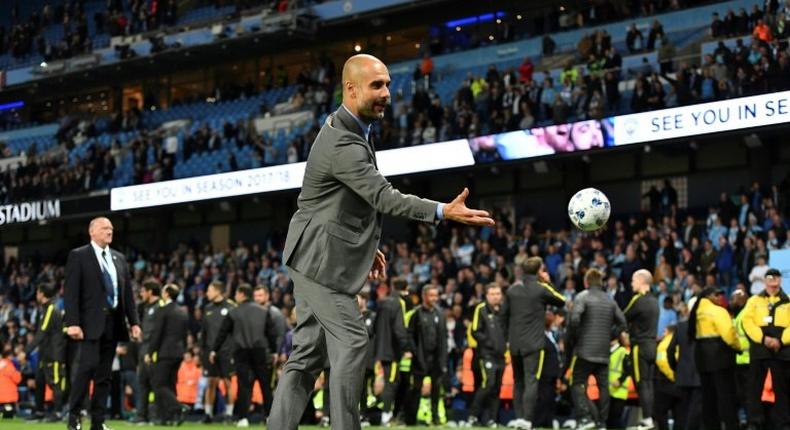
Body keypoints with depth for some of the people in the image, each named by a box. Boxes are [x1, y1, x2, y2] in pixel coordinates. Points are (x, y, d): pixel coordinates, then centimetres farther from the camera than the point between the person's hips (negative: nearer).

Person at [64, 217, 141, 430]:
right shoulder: (78, 256, -1)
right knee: (85, 367, -14)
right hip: (89, 323, -6)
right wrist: (72, 322, -17)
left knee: (104, 374, 5)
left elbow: (128, 292, 17)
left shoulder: (119, 258, 17)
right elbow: (71, 292, -8)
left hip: (113, 323, 6)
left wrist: (134, 322, 8)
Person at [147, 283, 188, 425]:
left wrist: (150, 353, -8)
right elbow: (185, 335, 15)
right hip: (178, 353, 7)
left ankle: (177, 411, -20)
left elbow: (156, 334, -13)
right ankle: (167, 417, 8)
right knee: (170, 385, 11)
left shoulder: (162, 310, -9)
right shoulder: (182, 313, 14)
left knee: (159, 385, -5)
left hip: (164, 353, -7)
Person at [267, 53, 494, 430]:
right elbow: (384, 197, -29)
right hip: (322, 258, -10)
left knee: (308, 350, 9)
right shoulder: (343, 144, -22)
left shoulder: (346, 130, 12)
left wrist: (364, 244, 21)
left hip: (314, 256, 10)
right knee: (351, 342, -10)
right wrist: (443, 212, -36)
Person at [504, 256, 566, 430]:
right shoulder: (542, 289, -6)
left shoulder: (513, 289, 9)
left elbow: (506, 315, 13)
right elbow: (562, 302, 7)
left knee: (518, 381, 13)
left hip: (514, 343, 5)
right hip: (533, 344, -5)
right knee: (531, 381, -7)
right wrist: (548, 283, 13)